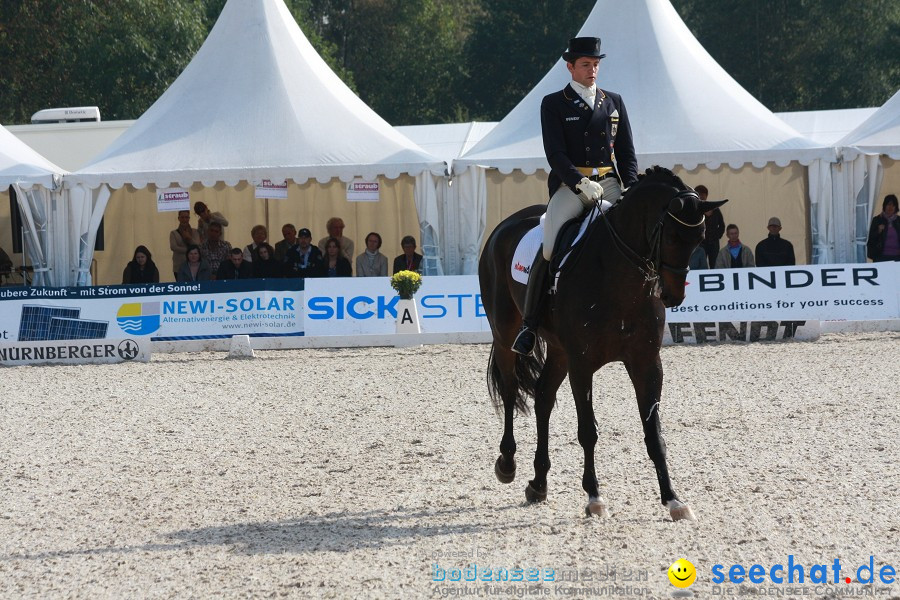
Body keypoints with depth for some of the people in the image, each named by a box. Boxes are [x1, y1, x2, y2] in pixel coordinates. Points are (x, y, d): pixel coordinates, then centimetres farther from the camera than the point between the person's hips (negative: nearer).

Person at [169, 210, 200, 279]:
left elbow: (198, 246, 0)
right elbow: (173, 247, -8)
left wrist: (190, 238, -15)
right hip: (179, 266, -1)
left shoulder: (195, 232, 11)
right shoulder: (174, 233, 6)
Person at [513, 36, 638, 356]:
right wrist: (581, 184, -20)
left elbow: (627, 153, 16)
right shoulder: (553, 104, 6)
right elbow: (555, 154, -5)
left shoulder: (613, 102, 18)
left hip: (609, 184, 4)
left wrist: (630, 191, -1)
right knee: (550, 248, -24)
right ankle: (529, 325, -16)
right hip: (569, 185, -4)